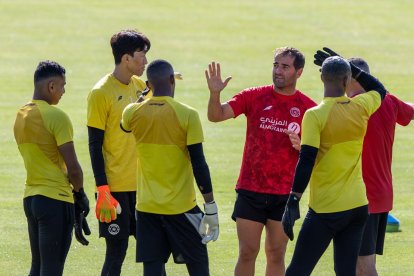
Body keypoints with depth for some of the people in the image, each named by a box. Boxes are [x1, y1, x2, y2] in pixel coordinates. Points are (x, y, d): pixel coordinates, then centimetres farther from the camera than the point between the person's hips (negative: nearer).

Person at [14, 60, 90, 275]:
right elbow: (72, 166, -15)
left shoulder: (21, 116, 10)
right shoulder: (56, 117, -14)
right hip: (56, 199, -8)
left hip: (30, 197, 8)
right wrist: (79, 193, 4)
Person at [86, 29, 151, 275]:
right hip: (116, 187, -7)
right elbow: (95, 145, -11)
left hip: (143, 184, 7)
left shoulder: (141, 86, 9)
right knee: (117, 251, -4)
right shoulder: (101, 93, -11)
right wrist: (102, 189, -15)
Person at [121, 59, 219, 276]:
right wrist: (210, 207, -5)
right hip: (180, 207, -3)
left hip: (146, 207, 3)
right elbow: (198, 164, -11)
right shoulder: (187, 115, -10)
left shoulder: (133, 113, -1)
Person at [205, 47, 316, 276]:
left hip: (284, 194, 0)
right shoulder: (254, 96, -1)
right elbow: (216, 115, -9)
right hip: (250, 189, 0)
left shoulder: (308, 108, -1)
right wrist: (215, 94, -28)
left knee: (276, 254, 8)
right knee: (247, 253, 0)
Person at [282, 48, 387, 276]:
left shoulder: (315, 115, -13)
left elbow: (306, 163, -17)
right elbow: (380, 90, 25)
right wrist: (350, 69, 22)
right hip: (358, 205, 5)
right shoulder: (361, 107, 1)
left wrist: (293, 201, -15)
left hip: (325, 209, -5)